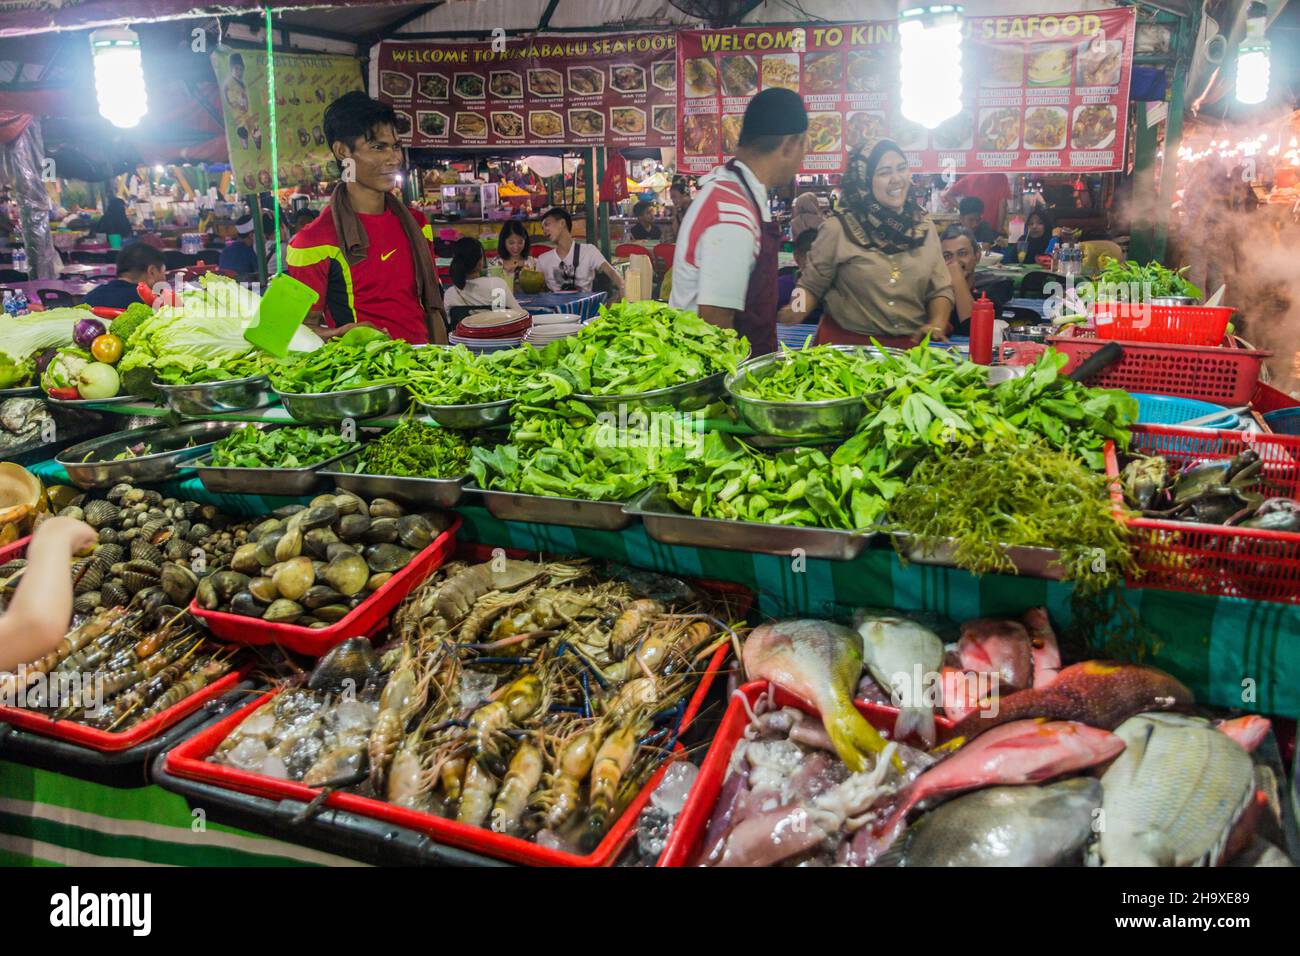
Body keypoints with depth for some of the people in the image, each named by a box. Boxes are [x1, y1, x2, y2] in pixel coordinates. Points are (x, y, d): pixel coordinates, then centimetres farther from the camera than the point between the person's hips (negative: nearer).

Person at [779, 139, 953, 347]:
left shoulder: (924, 227, 9)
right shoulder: (838, 228, -3)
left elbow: (940, 289, 13)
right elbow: (811, 287, 4)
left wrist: (937, 325, -7)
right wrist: (791, 315, -16)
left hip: (910, 347, 3)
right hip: (846, 344, -3)